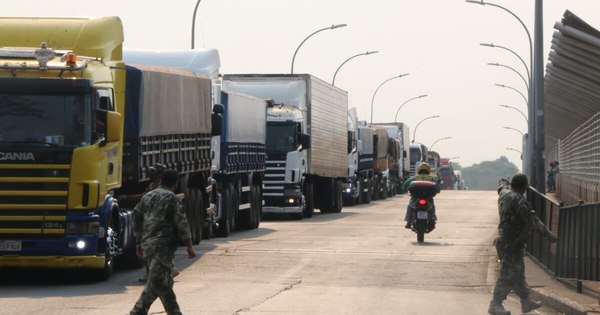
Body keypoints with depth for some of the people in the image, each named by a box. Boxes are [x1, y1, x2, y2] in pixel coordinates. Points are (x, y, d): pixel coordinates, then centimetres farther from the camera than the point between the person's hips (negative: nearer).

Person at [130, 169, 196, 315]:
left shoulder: (147, 197, 16)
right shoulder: (172, 199, -5)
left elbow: (137, 217, 20)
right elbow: (181, 223, -10)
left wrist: (139, 243, 28)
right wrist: (189, 246, -7)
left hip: (147, 244, 8)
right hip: (163, 246, -8)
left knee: (164, 281, 17)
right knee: (156, 282, -12)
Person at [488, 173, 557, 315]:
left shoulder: (504, 193, 6)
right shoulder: (518, 200, -22)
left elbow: (503, 184, 32)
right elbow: (532, 220, -23)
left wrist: (504, 182, 55)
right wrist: (548, 234, -18)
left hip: (504, 239, 10)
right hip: (512, 243, -10)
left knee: (518, 272, 17)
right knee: (508, 274, -6)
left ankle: (526, 302, 27)